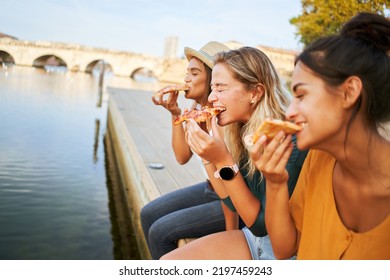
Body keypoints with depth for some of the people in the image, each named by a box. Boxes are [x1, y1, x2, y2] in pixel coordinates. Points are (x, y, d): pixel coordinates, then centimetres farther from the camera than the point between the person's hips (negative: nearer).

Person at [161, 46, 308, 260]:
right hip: (254, 236, 6)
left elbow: (262, 225, -20)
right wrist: (207, 155, -7)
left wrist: (224, 162, -29)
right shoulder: (244, 132, -3)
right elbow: (234, 202, 4)